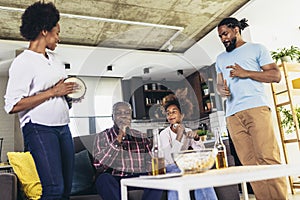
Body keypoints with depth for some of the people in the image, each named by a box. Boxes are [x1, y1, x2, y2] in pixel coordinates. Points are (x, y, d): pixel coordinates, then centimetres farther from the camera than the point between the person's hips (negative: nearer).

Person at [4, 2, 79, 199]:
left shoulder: (55, 59, 17)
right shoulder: (23, 62, -7)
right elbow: (13, 106, -16)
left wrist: (70, 91, 9)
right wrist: (53, 92, -14)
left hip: (63, 127, 8)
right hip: (39, 129, -8)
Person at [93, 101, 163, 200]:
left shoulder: (141, 137, 14)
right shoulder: (102, 137, 5)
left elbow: (152, 160, 9)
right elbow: (99, 164, -11)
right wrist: (119, 137, -14)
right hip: (113, 180, -2)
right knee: (104, 178, -33)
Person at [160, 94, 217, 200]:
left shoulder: (188, 132, 8)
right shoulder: (164, 134, -5)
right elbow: (170, 159, -18)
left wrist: (196, 138, -16)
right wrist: (179, 136, -22)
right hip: (171, 169, -3)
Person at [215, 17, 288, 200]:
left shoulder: (256, 49, 14)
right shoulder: (221, 58, 29)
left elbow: (276, 75, 6)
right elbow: (219, 84, 28)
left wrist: (246, 73, -6)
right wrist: (221, 89, 3)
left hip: (256, 108, -4)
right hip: (233, 115, 4)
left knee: (268, 157, -13)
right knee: (249, 163, -4)